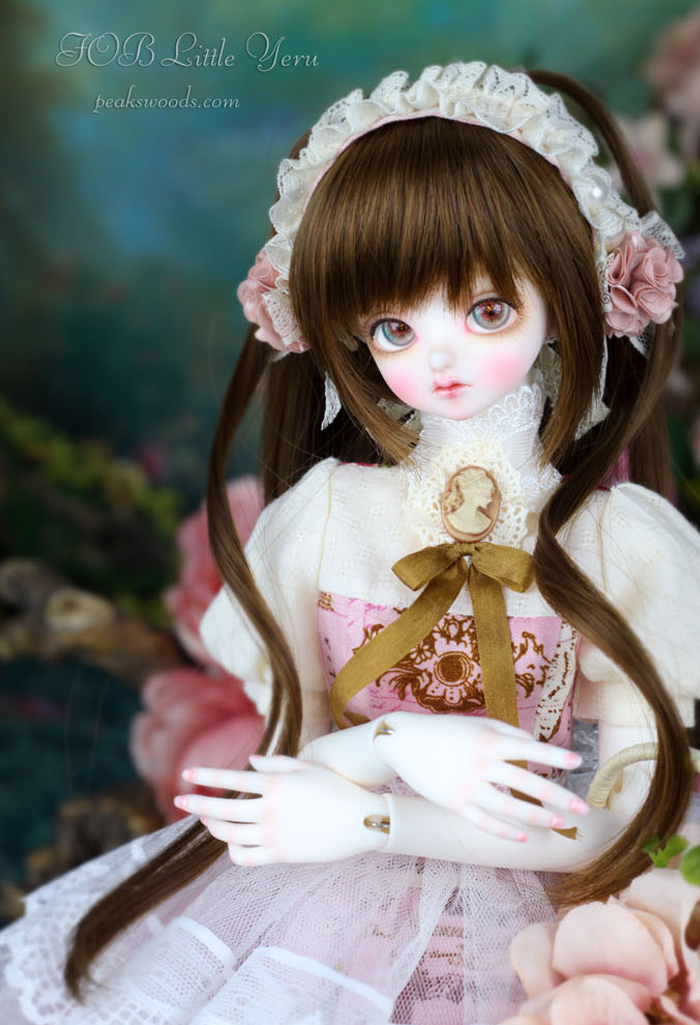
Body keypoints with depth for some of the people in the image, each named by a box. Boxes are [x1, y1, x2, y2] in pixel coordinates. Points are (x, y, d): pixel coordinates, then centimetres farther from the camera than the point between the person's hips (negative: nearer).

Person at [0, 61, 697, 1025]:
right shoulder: (321, 511, -7)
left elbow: (620, 824, -11)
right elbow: (295, 749, -2)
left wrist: (367, 816, -17)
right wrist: (399, 745, -25)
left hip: (508, 921, -1)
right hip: (313, 893, 2)